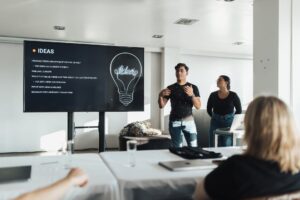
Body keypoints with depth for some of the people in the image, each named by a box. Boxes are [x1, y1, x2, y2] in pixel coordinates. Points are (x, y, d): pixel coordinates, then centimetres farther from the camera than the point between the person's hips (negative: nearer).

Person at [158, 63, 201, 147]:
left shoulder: (193, 87, 4)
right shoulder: (170, 88, 6)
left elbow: (198, 106, -4)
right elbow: (161, 105, 5)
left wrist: (192, 94, -21)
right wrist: (160, 95, -16)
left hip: (188, 121, 0)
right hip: (174, 122, 1)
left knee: (193, 147, -6)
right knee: (177, 148, 0)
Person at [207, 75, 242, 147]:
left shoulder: (233, 95, -4)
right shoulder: (213, 95, 0)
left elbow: (239, 110, 5)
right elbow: (209, 109, 12)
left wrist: (231, 118, 5)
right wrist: (216, 117, 10)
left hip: (229, 122, -2)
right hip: (215, 122, 2)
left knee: (227, 146, 0)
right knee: (214, 146, 3)